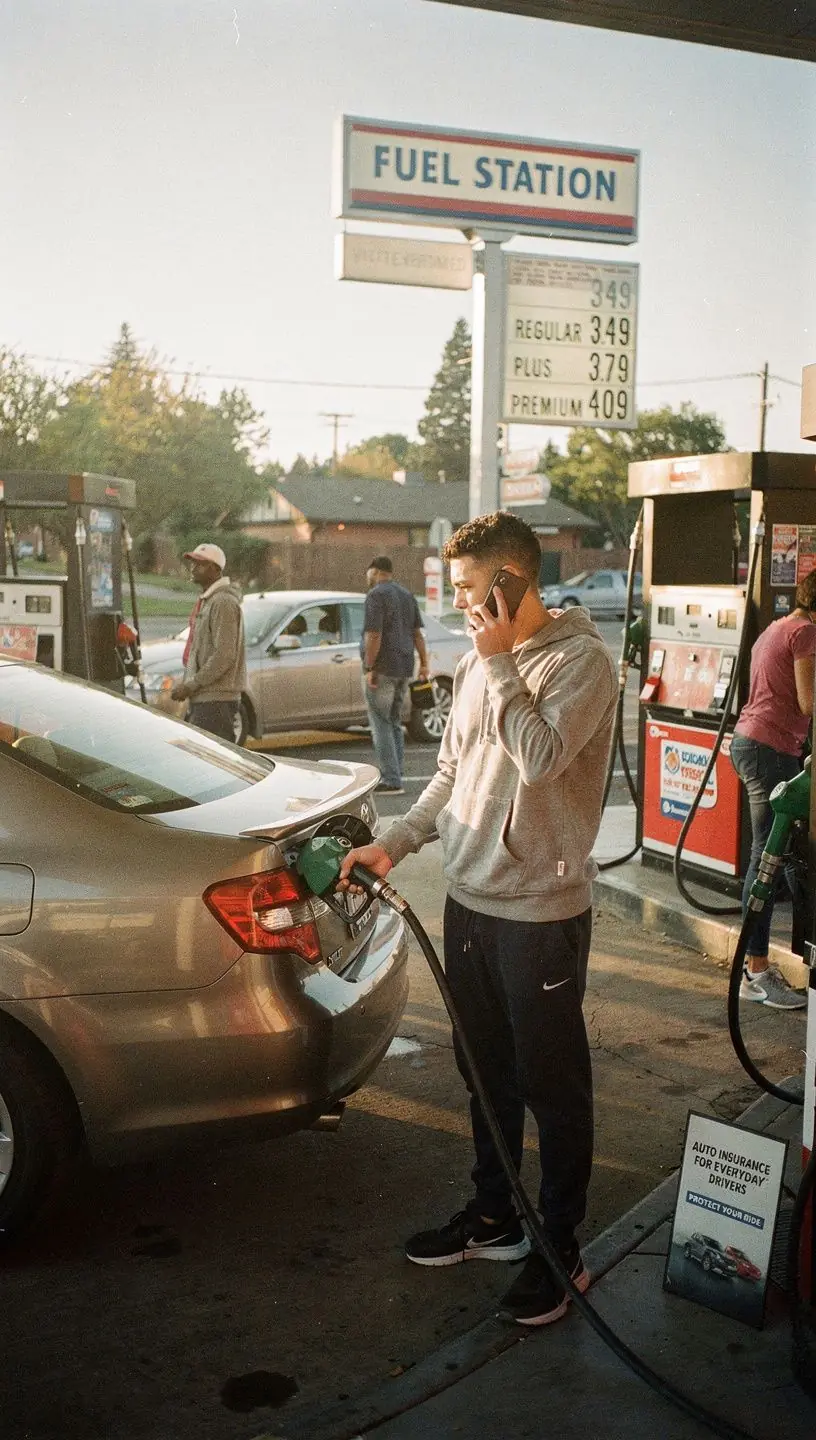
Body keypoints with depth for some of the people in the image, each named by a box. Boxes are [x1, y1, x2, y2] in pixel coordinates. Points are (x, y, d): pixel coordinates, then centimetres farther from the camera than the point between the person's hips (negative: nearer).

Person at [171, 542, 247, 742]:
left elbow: (225, 656, -22)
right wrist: (187, 684, 16)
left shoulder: (224, 602, -14)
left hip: (216, 699, -10)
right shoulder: (206, 601, 19)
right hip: (202, 698, 10)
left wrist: (191, 685, -19)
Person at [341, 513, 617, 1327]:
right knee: (486, 1070, 19)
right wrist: (395, 842, 4)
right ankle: (493, 1215, 36)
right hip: (469, 897, 8)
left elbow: (539, 757, -27)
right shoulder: (477, 664, 9)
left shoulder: (581, 659, -14)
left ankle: (560, 1245, 21)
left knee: (551, 1083, 5)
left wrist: (500, 664, -19)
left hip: (541, 909, -8)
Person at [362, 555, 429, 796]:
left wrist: (369, 668, -17)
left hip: (382, 668, -8)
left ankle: (392, 781, -9)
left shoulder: (376, 595, -11)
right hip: (403, 668, 8)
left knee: (381, 724, -5)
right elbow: (417, 632, 12)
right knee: (394, 723, 15)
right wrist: (424, 663, 12)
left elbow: (374, 635, -19)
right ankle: (394, 778, 14)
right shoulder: (406, 595, 15)